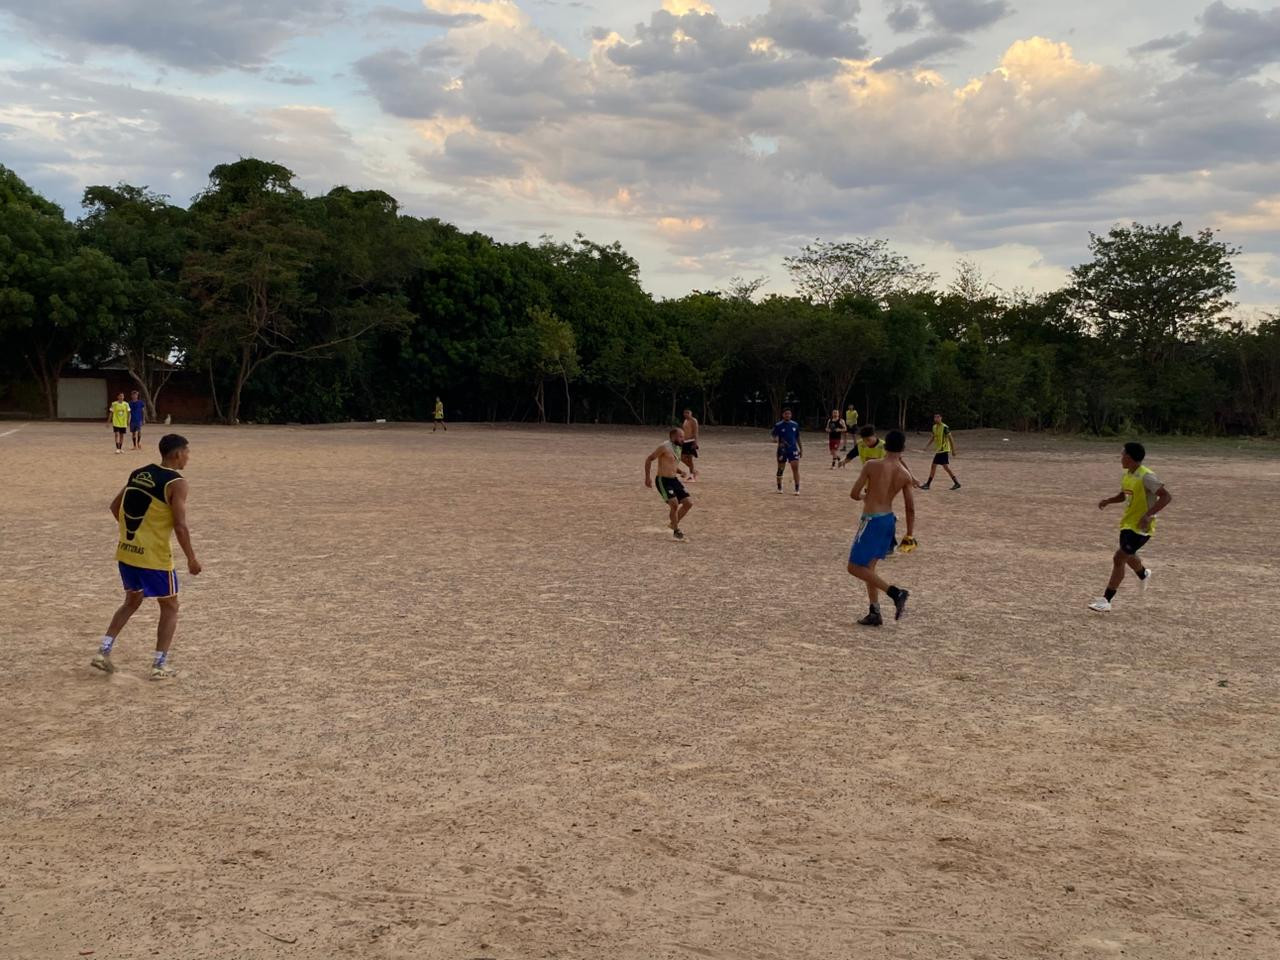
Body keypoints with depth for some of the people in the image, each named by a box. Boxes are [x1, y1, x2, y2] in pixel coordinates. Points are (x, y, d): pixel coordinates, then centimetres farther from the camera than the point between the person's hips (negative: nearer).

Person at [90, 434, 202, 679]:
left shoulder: (138, 473, 8)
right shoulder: (176, 483, -14)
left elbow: (115, 507, 15)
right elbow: (180, 526, -18)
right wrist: (192, 559, -9)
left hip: (126, 551, 7)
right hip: (154, 557, -7)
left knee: (132, 601, 26)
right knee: (170, 607, 11)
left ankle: (103, 652, 20)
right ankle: (159, 665, 9)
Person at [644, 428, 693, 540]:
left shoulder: (678, 449, 11)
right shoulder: (665, 448, -14)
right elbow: (648, 459, -10)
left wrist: (681, 471, 3)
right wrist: (647, 477, -13)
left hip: (674, 480, 8)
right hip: (663, 481, -8)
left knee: (689, 503, 2)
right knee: (674, 504, -20)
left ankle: (674, 523, 21)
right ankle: (676, 530, -1)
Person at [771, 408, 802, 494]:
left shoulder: (795, 425, 6)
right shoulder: (778, 425, -3)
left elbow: (798, 438, 14)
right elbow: (773, 435, -2)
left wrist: (801, 449, 13)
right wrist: (778, 441, -23)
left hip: (793, 450, 1)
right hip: (782, 450, -1)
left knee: (796, 468, -10)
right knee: (780, 469, 8)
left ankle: (797, 489, -9)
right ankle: (779, 487, 26)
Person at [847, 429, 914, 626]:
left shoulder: (872, 465, -13)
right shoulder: (905, 475, 1)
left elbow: (854, 494, -9)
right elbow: (910, 508, 4)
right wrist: (910, 534, 14)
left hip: (872, 521, -6)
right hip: (889, 520, 6)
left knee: (855, 567, 2)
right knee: (868, 567, 18)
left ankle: (896, 592, -9)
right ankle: (874, 613, 17)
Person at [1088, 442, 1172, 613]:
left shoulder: (1146, 477, -22)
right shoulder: (1126, 475, 3)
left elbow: (1167, 497, -25)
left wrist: (1148, 515, -33)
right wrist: (1107, 501, 0)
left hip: (1141, 528, -9)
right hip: (1127, 523, 9)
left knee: (1118, 559, -14)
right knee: (1127, 556, 28)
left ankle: (1106, 601, -9)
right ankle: (1143, 574, 62)